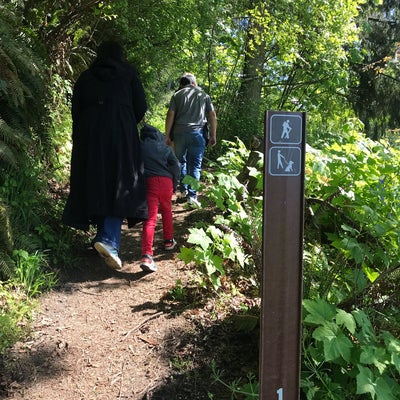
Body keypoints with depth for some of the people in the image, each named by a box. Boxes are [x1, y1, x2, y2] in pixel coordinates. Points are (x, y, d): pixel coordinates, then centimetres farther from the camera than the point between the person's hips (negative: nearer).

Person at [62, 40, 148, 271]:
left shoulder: (85, 77, 17)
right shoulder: (128, 73, 12)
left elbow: (76, 111, 12)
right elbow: (141, 107, 6)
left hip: (89, 135, 3)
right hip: (121, 134, -3)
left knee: (95, 184, 11)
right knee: (119, 185, -4)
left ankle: (104, 237, 15)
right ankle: (109, 240, -21)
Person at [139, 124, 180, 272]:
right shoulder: (165, 147, 20)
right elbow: (176, 165, 10)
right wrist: (174, 184, 17)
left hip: (148, 181, -1)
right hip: (165, 181, 1)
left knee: (150, 218, -7)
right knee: (166, 211, 26)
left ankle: (146, 256, -20)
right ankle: (169, 241, 39)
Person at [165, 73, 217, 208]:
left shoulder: (177, 95, 10)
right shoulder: (204, 95, 14)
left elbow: (170, 115, 0)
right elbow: (212, 115, 5)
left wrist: (167, 136, 1)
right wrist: (213, 135, 6)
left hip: (180, 132, 0)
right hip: (198, 133, 0)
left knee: (181, 161, 18)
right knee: (195, 165, 0)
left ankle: (183, 189, 23)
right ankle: (192, 195, -8)